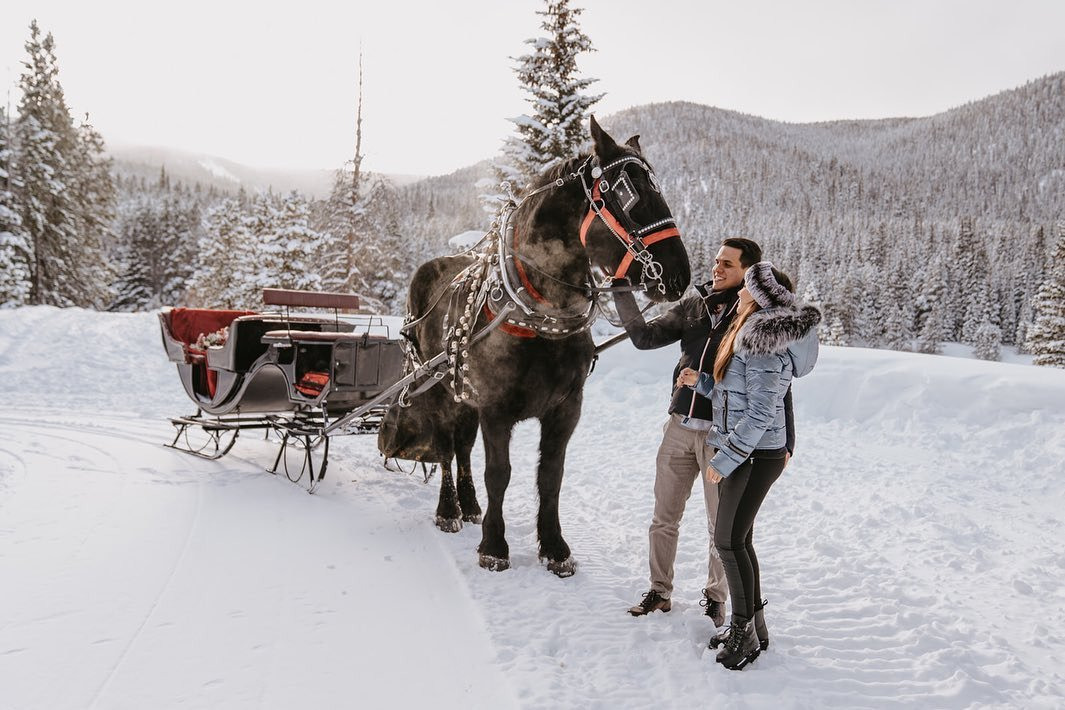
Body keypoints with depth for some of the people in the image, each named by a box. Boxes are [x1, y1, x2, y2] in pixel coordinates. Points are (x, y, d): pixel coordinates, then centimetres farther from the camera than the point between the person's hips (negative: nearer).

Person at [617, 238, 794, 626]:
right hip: (680, 428, 4)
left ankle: (715, 599, 29)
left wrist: (785, 441, -9)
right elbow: (645, 337, 4)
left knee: (721, 527, 10)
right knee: (663, 519, 13)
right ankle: (659, 593, 30)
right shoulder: (693, 305, 5)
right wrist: (621, 291, -4)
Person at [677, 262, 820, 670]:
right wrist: (701, 382, 10)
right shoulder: (755, 334, 12)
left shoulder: (764, 346, -19)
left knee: (729, 540, -4)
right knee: (737, 539, 14)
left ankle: (746, 633, 10)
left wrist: (726, 459, -19)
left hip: (755, 457, -10)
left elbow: (760, 413, -22)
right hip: (748, 453, 10)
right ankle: (753, 628, 26)